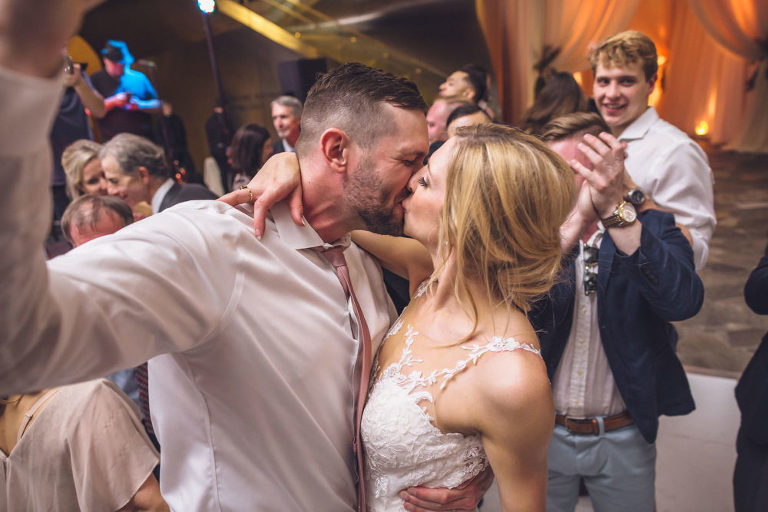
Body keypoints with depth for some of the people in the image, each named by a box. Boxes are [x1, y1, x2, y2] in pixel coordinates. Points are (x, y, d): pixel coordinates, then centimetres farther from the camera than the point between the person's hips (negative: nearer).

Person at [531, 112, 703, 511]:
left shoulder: (652, 229, -7)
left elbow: (684, 302, -27)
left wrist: (614, 209, -36)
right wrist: (576, 220, -36)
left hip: (624, 438, 0)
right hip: (542, 432, 0)